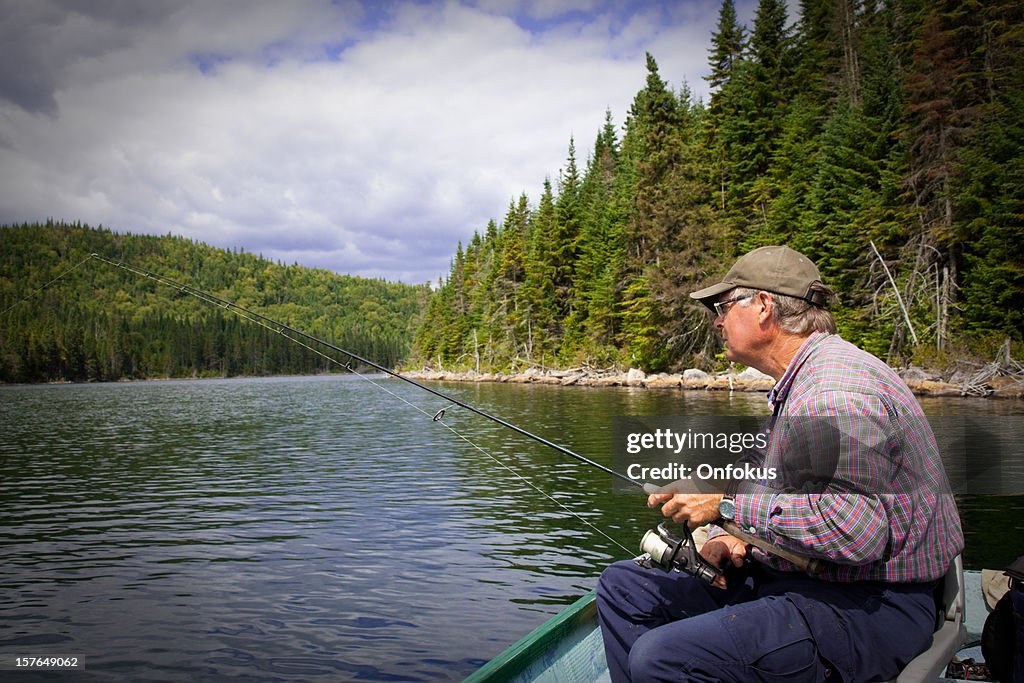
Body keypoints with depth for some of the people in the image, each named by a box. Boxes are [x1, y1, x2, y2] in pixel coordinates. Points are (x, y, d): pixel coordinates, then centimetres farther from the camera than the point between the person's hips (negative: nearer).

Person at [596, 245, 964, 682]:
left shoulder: (836, 387, -21)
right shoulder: (795, 385, 14)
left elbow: (854, 528, -31)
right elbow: (772, 493, 21)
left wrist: (726, 503, -24)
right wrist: (728, 535, 0)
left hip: (865, 610, -10)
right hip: (799, 580, 10)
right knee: (623, 585, 10)